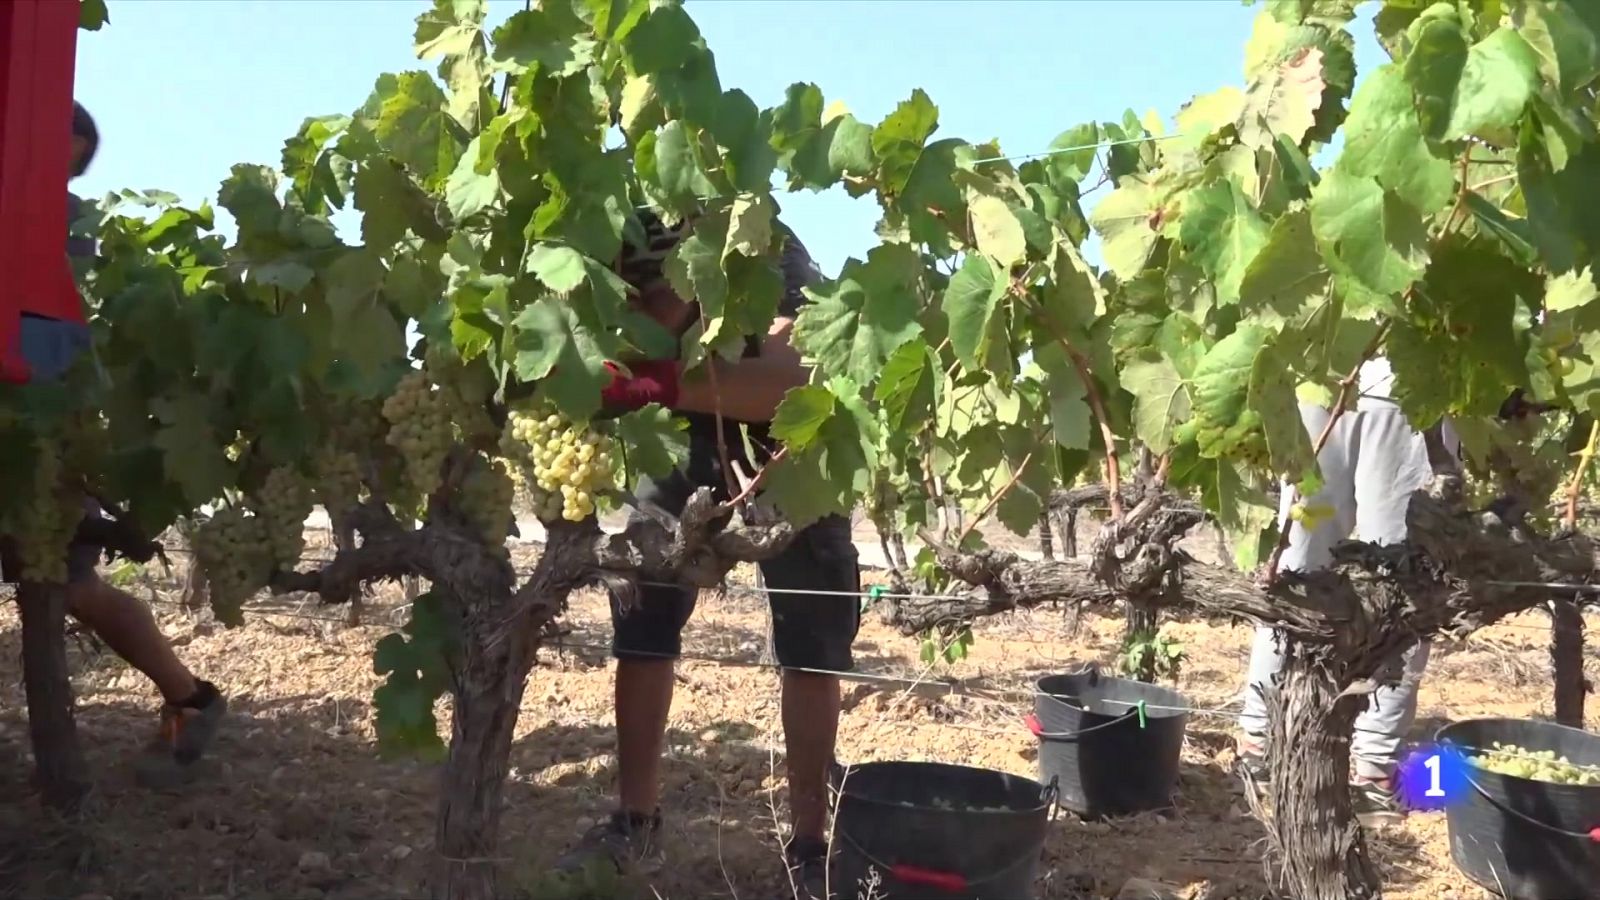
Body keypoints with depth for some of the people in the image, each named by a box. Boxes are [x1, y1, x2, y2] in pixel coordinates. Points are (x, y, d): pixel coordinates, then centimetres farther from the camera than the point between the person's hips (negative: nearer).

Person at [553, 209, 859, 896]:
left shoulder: (767, 256, -36)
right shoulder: (619, 283, -24)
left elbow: (797, 381, -51)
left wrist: (662, 382, -61)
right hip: (688, 446, 3)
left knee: (812, 645, -5)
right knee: (640, 619, -2)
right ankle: (636, 824, 12)